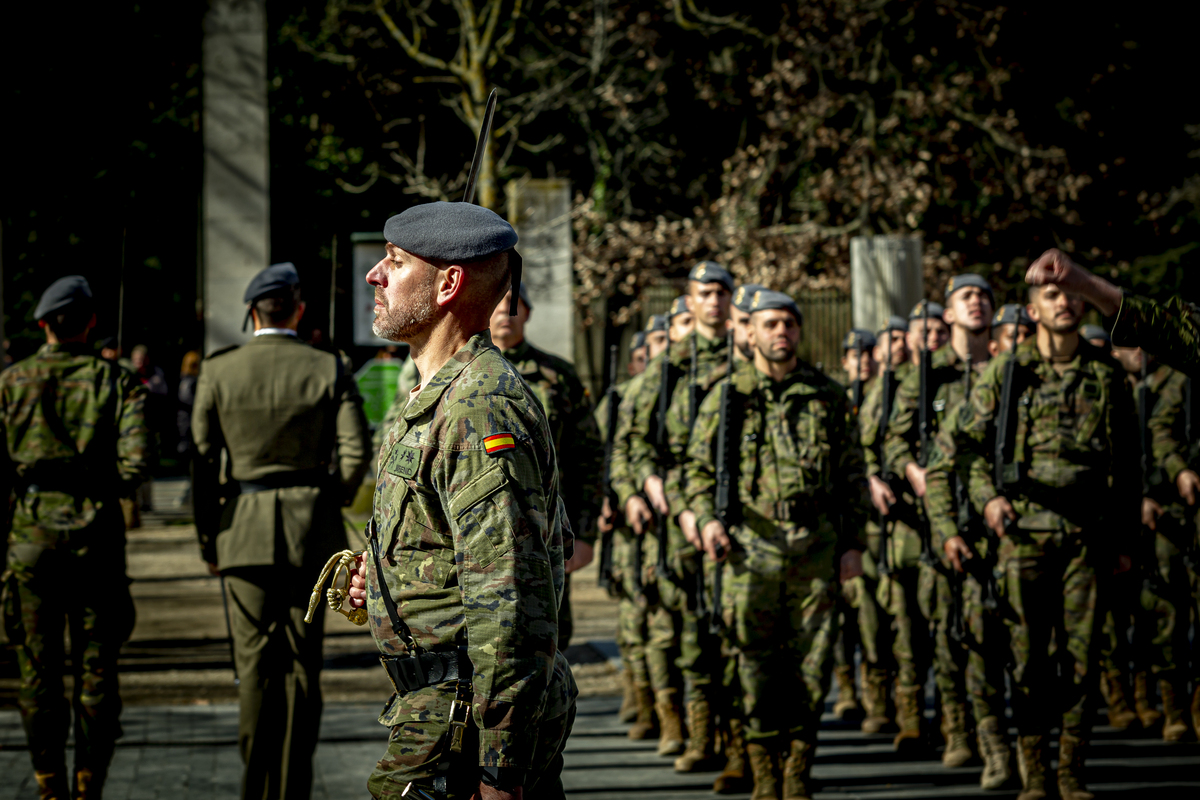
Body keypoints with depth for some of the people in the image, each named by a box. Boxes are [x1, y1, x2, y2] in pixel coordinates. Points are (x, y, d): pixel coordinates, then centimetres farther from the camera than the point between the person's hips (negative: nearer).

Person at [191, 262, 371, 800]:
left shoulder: (218, 371, -2)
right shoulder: (329, 370, -2)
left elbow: (204, 461, -2)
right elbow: (355, 453, -6)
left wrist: (207, 540, 6)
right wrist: (325, 508, 10)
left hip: (244, 530, 0)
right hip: (312, 533, 0)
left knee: (255, 660, 5)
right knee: (302, 661, 7)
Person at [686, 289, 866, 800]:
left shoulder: (828, 396, 10)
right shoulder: (727, 396, 5)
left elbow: (851, 474, 13)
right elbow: (698, 465, 8)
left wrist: (854, 542, 7)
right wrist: (706, 518, -8)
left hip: (816, 545, 1)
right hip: (752, 544, -1)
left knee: (813, 662, 1)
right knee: (758, 665, 0)